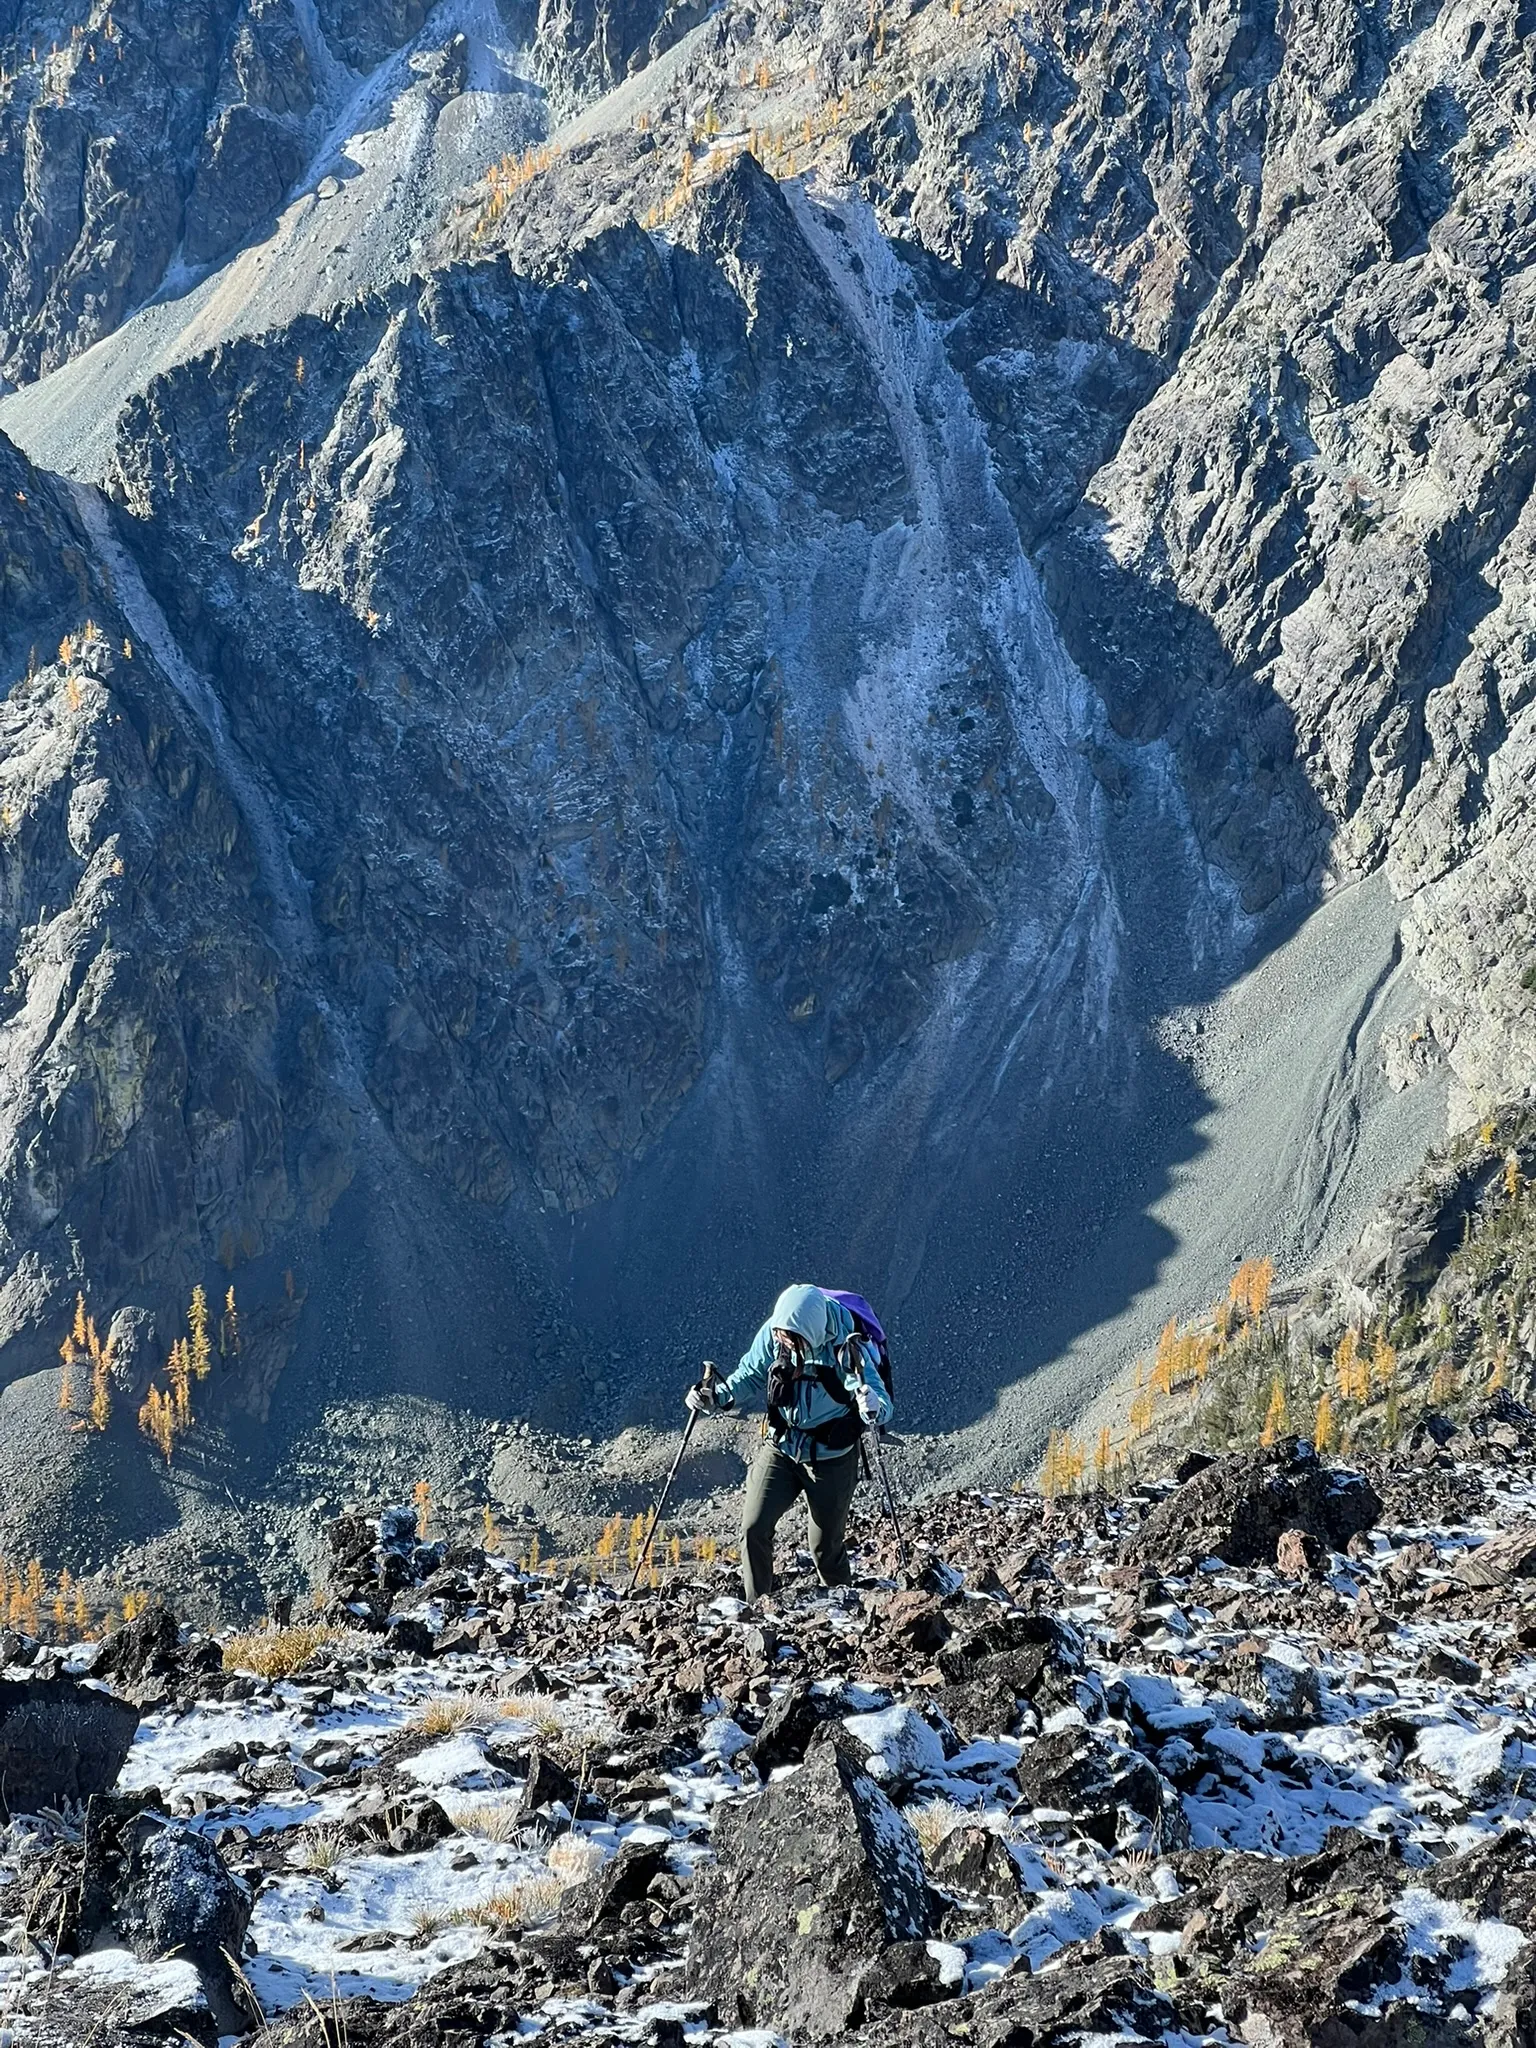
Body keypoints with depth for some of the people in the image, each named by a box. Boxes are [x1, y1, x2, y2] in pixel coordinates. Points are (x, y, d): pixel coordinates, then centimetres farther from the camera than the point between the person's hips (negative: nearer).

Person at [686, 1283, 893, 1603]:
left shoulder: (846, 1347, -26)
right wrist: (716, 1397, -18)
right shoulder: (772, 1334, -16)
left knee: (826, 1547, 8)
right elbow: (750, 1375, 1)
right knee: (754, 1529, -9)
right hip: (781, 1448, 3)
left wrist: (874, 1410, -55)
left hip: (831, 1459, -3)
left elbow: (883, 1404, -30)